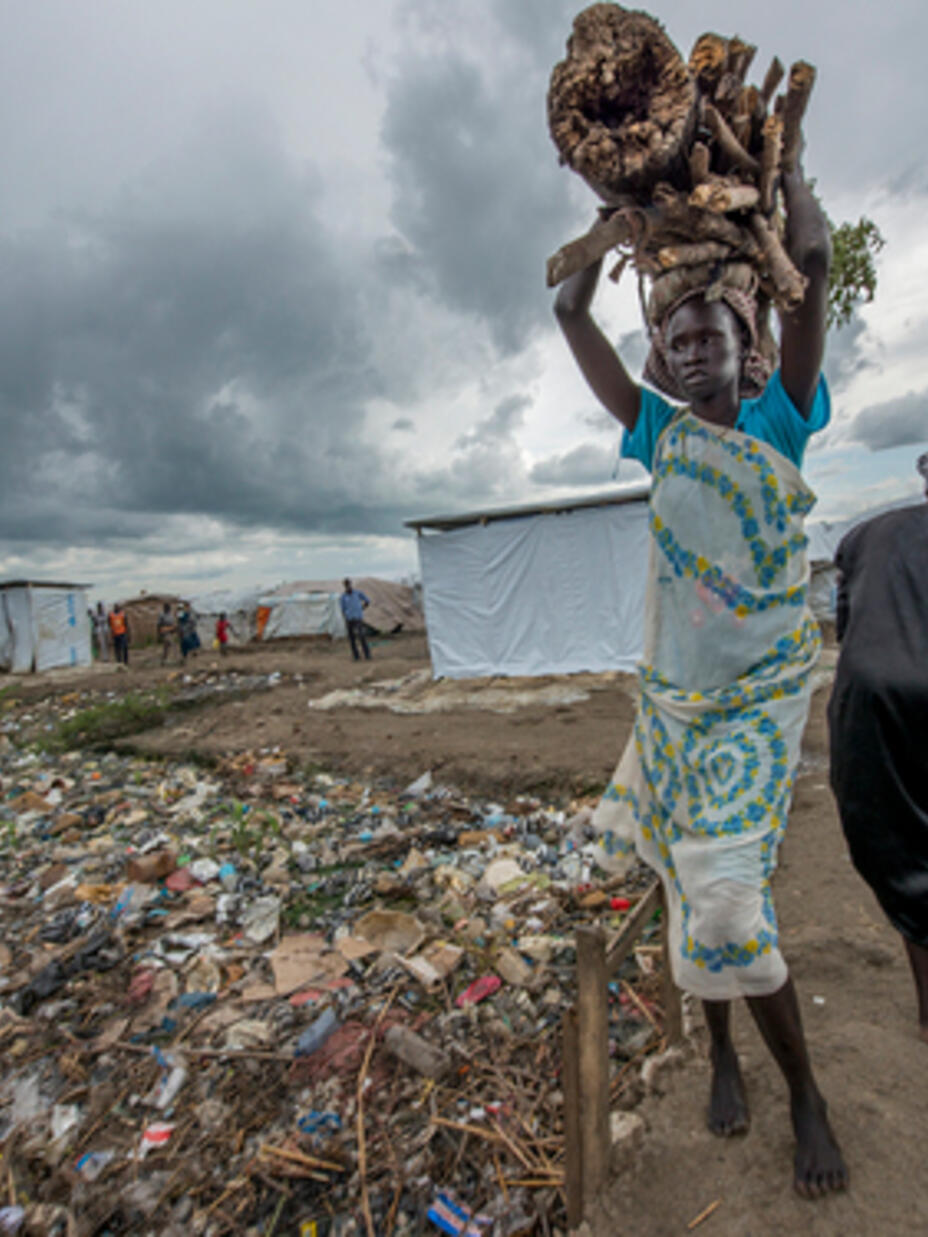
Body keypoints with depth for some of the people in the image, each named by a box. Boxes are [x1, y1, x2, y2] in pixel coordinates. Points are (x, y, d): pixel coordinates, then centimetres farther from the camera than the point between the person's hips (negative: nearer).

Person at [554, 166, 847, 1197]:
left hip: (761, 693, -4)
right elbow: (571, 312, 9)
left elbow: (814, 260, -8)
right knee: (695, 876, 13)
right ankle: (723, 1045, 40)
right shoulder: (661, 435, 7)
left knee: (723, 896, -8)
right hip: (671, 691, 4)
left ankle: (806, 1093, 22)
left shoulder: (780, 417, 0)